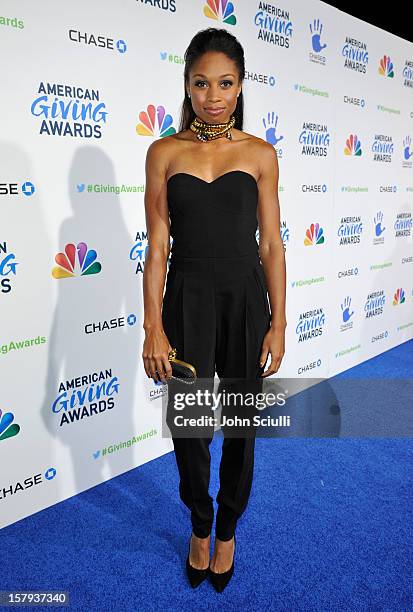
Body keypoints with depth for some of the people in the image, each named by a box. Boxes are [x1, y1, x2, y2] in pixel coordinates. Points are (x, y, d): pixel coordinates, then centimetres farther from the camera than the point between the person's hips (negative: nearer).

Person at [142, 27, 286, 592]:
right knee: (189, 428, 4)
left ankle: (226, 530, 38)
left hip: (245, 299, 1)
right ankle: (200, 524, 37)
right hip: (188, 299, 0)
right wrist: (153, 328, -7)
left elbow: (271, 245, 3)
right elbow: (157, 246, -1)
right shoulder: (165, 152, 2)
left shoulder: (260, 154, 3)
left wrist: (278, 325, -2)